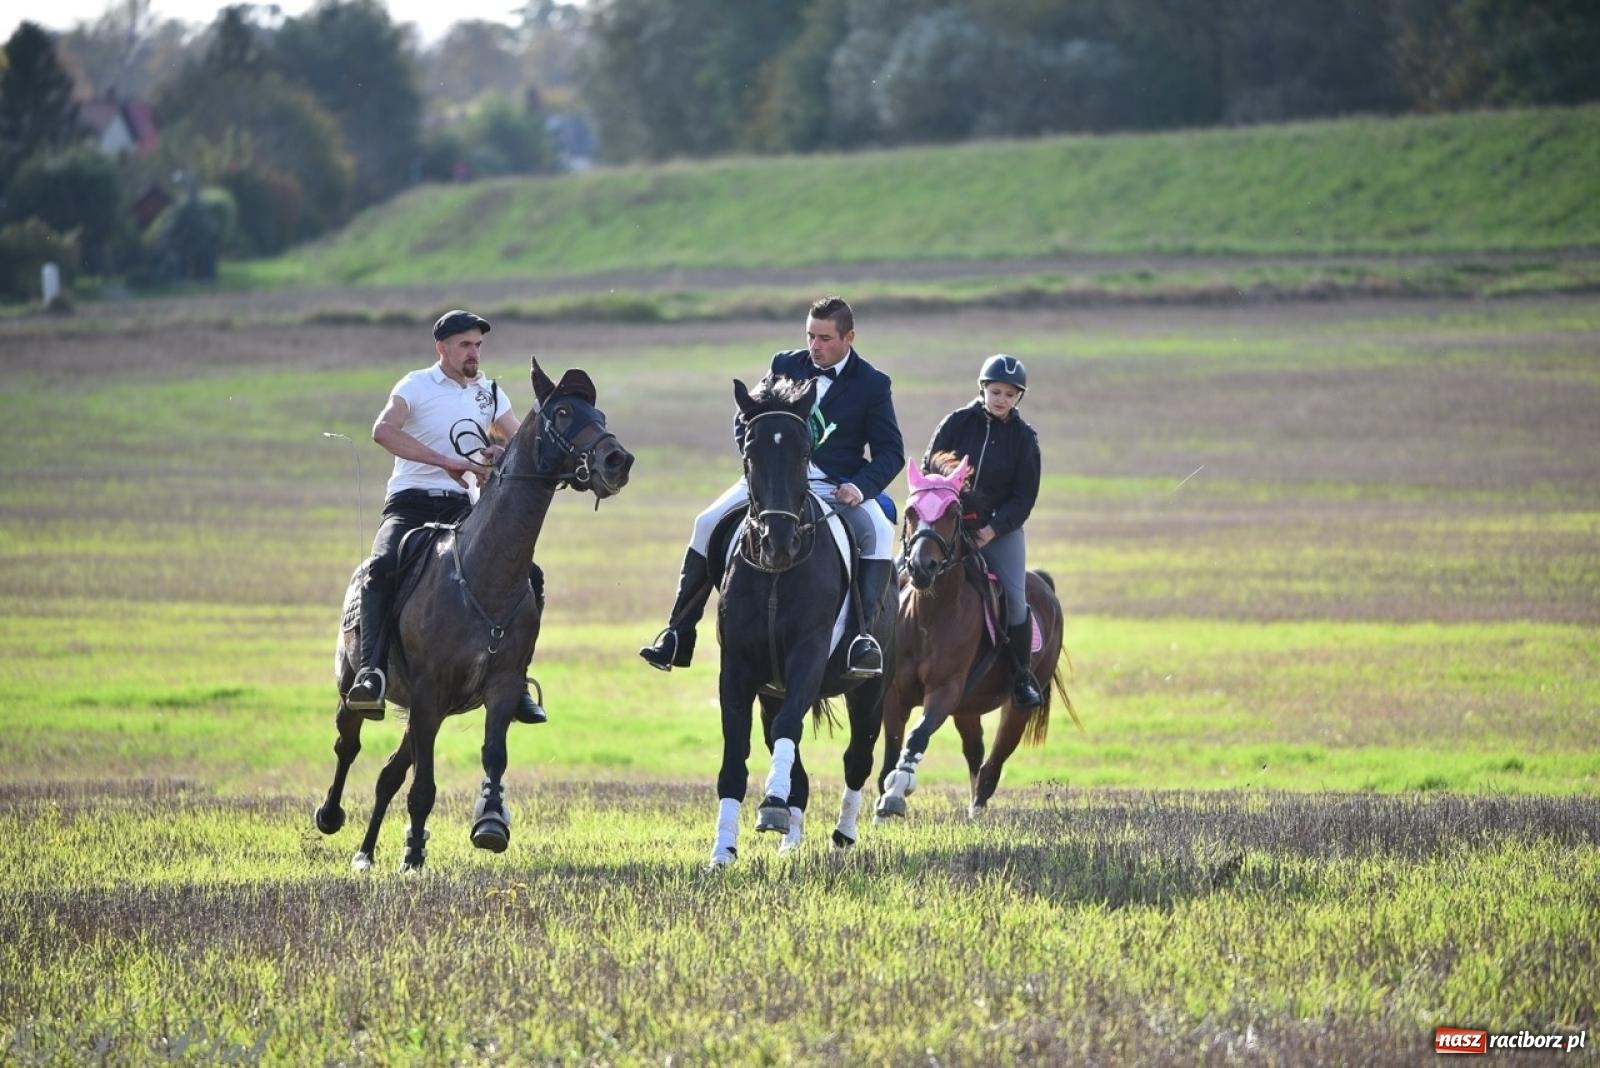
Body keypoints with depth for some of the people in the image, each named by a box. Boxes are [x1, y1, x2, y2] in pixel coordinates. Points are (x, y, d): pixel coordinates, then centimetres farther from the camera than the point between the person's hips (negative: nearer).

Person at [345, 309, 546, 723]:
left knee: (529, 575, -10)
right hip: (410, 504, -5)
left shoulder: (490, 393, 15)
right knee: (383, 566, -34)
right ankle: (371, 672, -40)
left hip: (460, 508, 5)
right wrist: (448, 462, -26)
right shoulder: (417, 386, -1)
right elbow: (383, 431, -20)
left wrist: (503, 454, -11)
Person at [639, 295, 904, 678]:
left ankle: (863, 635, -35)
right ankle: (678, 634, -13)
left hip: (836, 487, -2)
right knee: (708, 523, -17)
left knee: (878, 532, -32)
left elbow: (891, 452, 1)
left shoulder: (873, 385, 1)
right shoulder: (785, 366, 9)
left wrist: (861, 487, -18)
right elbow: (745, 423, 15)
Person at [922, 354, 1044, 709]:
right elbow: (928, 470, 4)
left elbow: (1024, 497, -2)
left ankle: (1022, 677, -6)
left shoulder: (1023, 437, -2)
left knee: (1014, 596, -17)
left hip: (1001, 528, -1)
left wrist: (994, 529, -14)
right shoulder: (957, 423, -1)